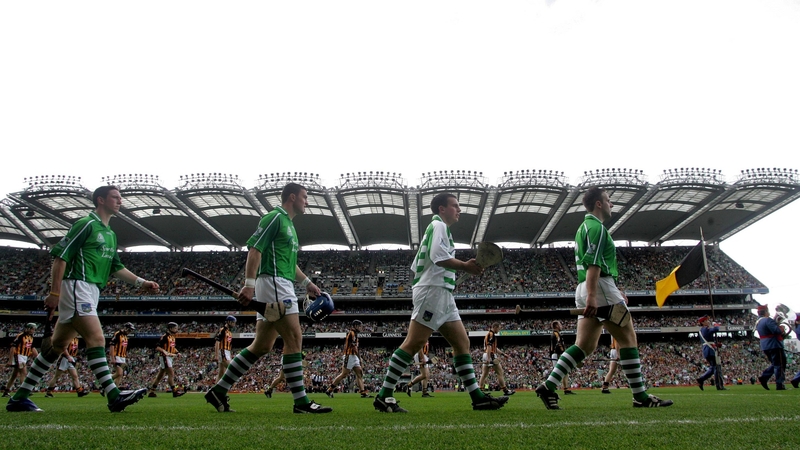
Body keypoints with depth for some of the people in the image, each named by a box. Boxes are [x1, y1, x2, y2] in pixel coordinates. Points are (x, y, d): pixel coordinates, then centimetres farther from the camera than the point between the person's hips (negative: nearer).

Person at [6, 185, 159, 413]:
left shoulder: (110, 234, 20)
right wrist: (55, 292, -15)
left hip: (91, 292, 9)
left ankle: (19, 398, 18)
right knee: (96, 339, -15)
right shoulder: (86, 224, -6)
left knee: (58, 345, 11)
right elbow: (60, 255, -11)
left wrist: (141, 282, 17)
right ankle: (114, 396, -18)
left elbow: (116, 268, 24)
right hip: (77, 286, -9)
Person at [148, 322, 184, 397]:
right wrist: (164, 351, -31)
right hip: (165, 357, -9)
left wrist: (177, 352, 11)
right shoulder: (165, 337, -13)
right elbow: (157, 347, -16)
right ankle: (174, 391, -11)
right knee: (171, 374, -11)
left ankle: (151, 391, 18)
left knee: (160, 375, 12)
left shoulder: (173, 337, 16)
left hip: (170, 357, 9)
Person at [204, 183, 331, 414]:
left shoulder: (288, 223, 24)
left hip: (282, 287, 10)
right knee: (294, 338, -10)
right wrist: (249, 283, -23)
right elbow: (254, 249, -15)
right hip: (274, 283, -10)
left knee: (262, 345, 9)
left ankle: (219, 390, 14)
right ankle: (301, 402, -7)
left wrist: (307, 282, 26)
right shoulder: (275, 217, -6)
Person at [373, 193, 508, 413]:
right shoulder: (439, 225, -2)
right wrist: (465, 266, -17)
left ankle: (478, 397, 3)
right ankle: (384, 396, -11)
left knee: (462, 342, 4)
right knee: (414, 343, -13)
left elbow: (415, 266, 25)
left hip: (443, 295, 11)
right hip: (433, 291, -11)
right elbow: (438, 256, -20)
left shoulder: (436, 228, 28)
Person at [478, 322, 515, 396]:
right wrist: (488, 358, -26)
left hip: (486, 355, 10)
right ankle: (505, 390, -1)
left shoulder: (489, 334, 22)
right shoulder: (491, 334, -9)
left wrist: (503, 353, 26)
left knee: (484, 374, 6)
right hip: (491, 355, -10)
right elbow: (489, 346, -19)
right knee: (500, 372, -4)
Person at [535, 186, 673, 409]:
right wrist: (592, 296, -27)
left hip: (589, 291, 10)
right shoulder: (596, 227, -8)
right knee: (628, 337, 0)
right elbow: (593, 263, -20)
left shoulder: (586, 226, 24)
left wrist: (615, 291, 29)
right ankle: (641, 397, 4)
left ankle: (548, 387, -5)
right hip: (600, 288, -9)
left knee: (585, 345, 4)